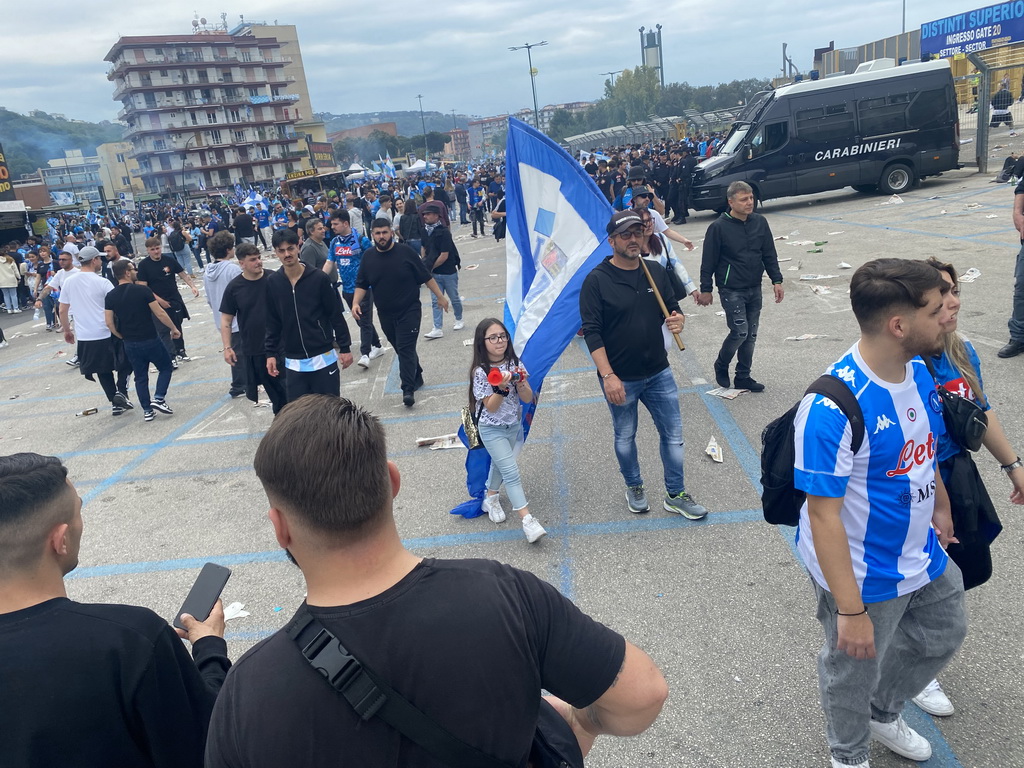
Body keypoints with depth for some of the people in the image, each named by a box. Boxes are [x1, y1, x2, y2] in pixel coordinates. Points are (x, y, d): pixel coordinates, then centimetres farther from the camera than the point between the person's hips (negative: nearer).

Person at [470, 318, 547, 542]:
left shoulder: (515, 363, -5)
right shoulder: (480, 372, -18)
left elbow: (528, 399, -6)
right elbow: (491, 407, -18)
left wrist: (520, 383, -26)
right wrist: (501, 388, -33)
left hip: (515, 426, 5)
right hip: (492, 430, -5)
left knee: (499, 465, 22)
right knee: (511, 472, -12)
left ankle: (491, 499, 46)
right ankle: (527, 520, -14)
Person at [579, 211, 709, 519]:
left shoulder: (656, 271, 1)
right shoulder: (597, 280, -13)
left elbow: (673, 307, 12)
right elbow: (592, 332, -15)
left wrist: (678, 319, -13)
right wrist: (607, 375, -23)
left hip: (658, 373, 4)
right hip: (620, 379, -4)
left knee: (673, 434, 11)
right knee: (625, 438, 15)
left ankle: (676, 495, 28)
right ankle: (635, 488, 39)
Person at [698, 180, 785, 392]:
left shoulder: (760, 222, 2)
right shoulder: (719, 227, -12)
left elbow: (769, 254, 9)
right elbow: (708, 261, -8)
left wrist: (776, 280, 5)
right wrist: (705, 289, -6)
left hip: (754, 289, 6)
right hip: (731, 290, -5)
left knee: (751, 334, 9)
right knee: (740, 332, -9)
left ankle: (743, 377, 21)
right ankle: (721, 366, 17)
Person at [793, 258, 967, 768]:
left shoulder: (917, 369, -7)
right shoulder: (833, 406, -34)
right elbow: (823, 515, -30)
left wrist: (940, 506, 22)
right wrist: (850, 611, -26)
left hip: (924, 556, 8)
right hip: (864, 577, -8)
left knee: (944, 634, 29)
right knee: (854, 671, 16)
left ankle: (884, 713, 57)